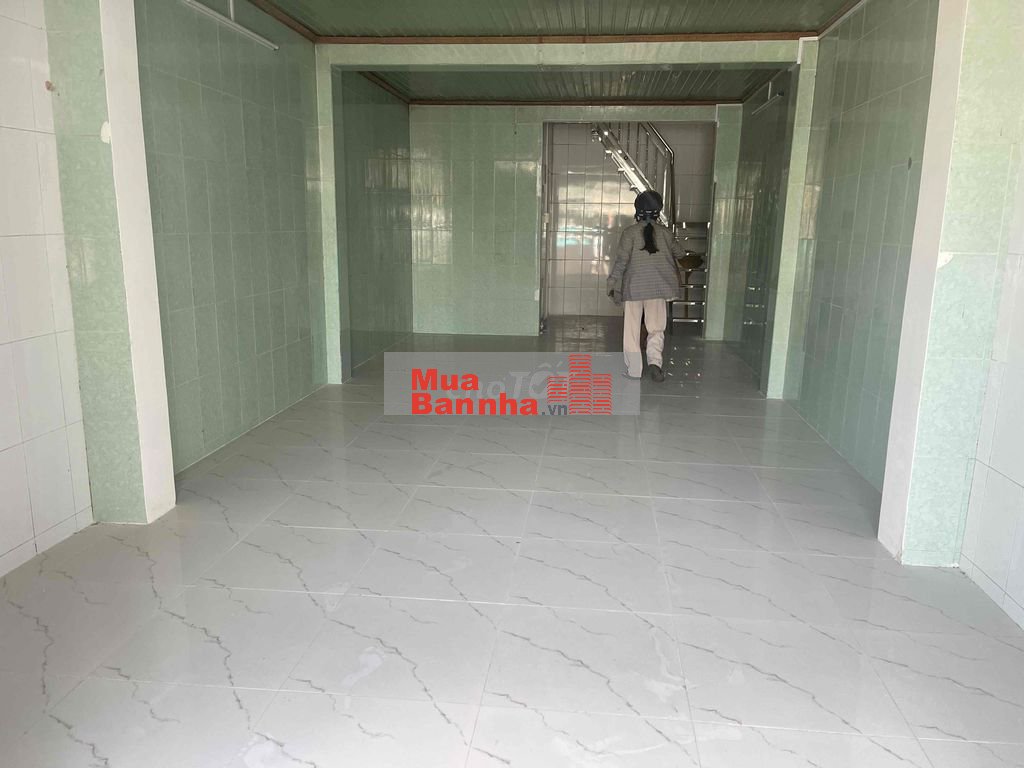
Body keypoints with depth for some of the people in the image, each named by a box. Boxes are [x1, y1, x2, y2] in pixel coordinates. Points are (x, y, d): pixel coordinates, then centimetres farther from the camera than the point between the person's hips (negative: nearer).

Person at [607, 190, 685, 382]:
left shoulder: (630, 232, -4)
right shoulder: (665, 232, 3)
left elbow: (621, 260, -10)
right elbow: (679, 253, 17)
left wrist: (613, 283, -4)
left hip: (634, 286, -1)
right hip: (658, 287, 2)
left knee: (632, 329, 8)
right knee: (656, 328, 10)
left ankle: (634, 369, 9)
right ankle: (654, 359, -12)